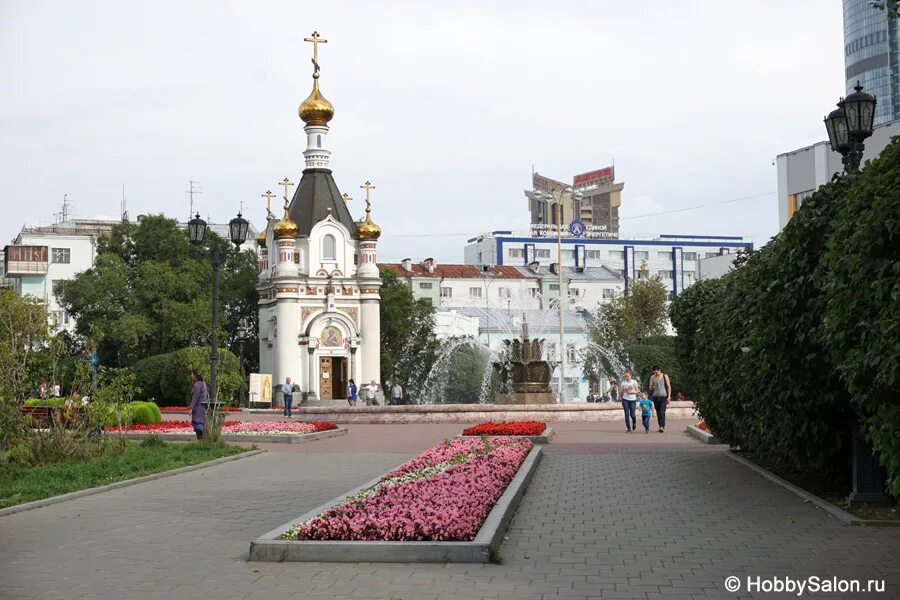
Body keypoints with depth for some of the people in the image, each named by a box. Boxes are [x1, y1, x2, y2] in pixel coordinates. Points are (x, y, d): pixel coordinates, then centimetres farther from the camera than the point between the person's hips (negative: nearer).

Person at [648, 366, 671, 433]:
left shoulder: (665, 376, 2)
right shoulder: (652, 377, 10)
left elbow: (669, 387, 2)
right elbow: (650, 388, 14)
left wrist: (669, 397, -6)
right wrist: (651, 388, -11)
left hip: (663, 396, -4)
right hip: (655, 396, 4)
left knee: (662, 412, -15)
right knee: (658, 413, 5)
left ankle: (662, 427, -22)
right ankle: (661, 426, 14)